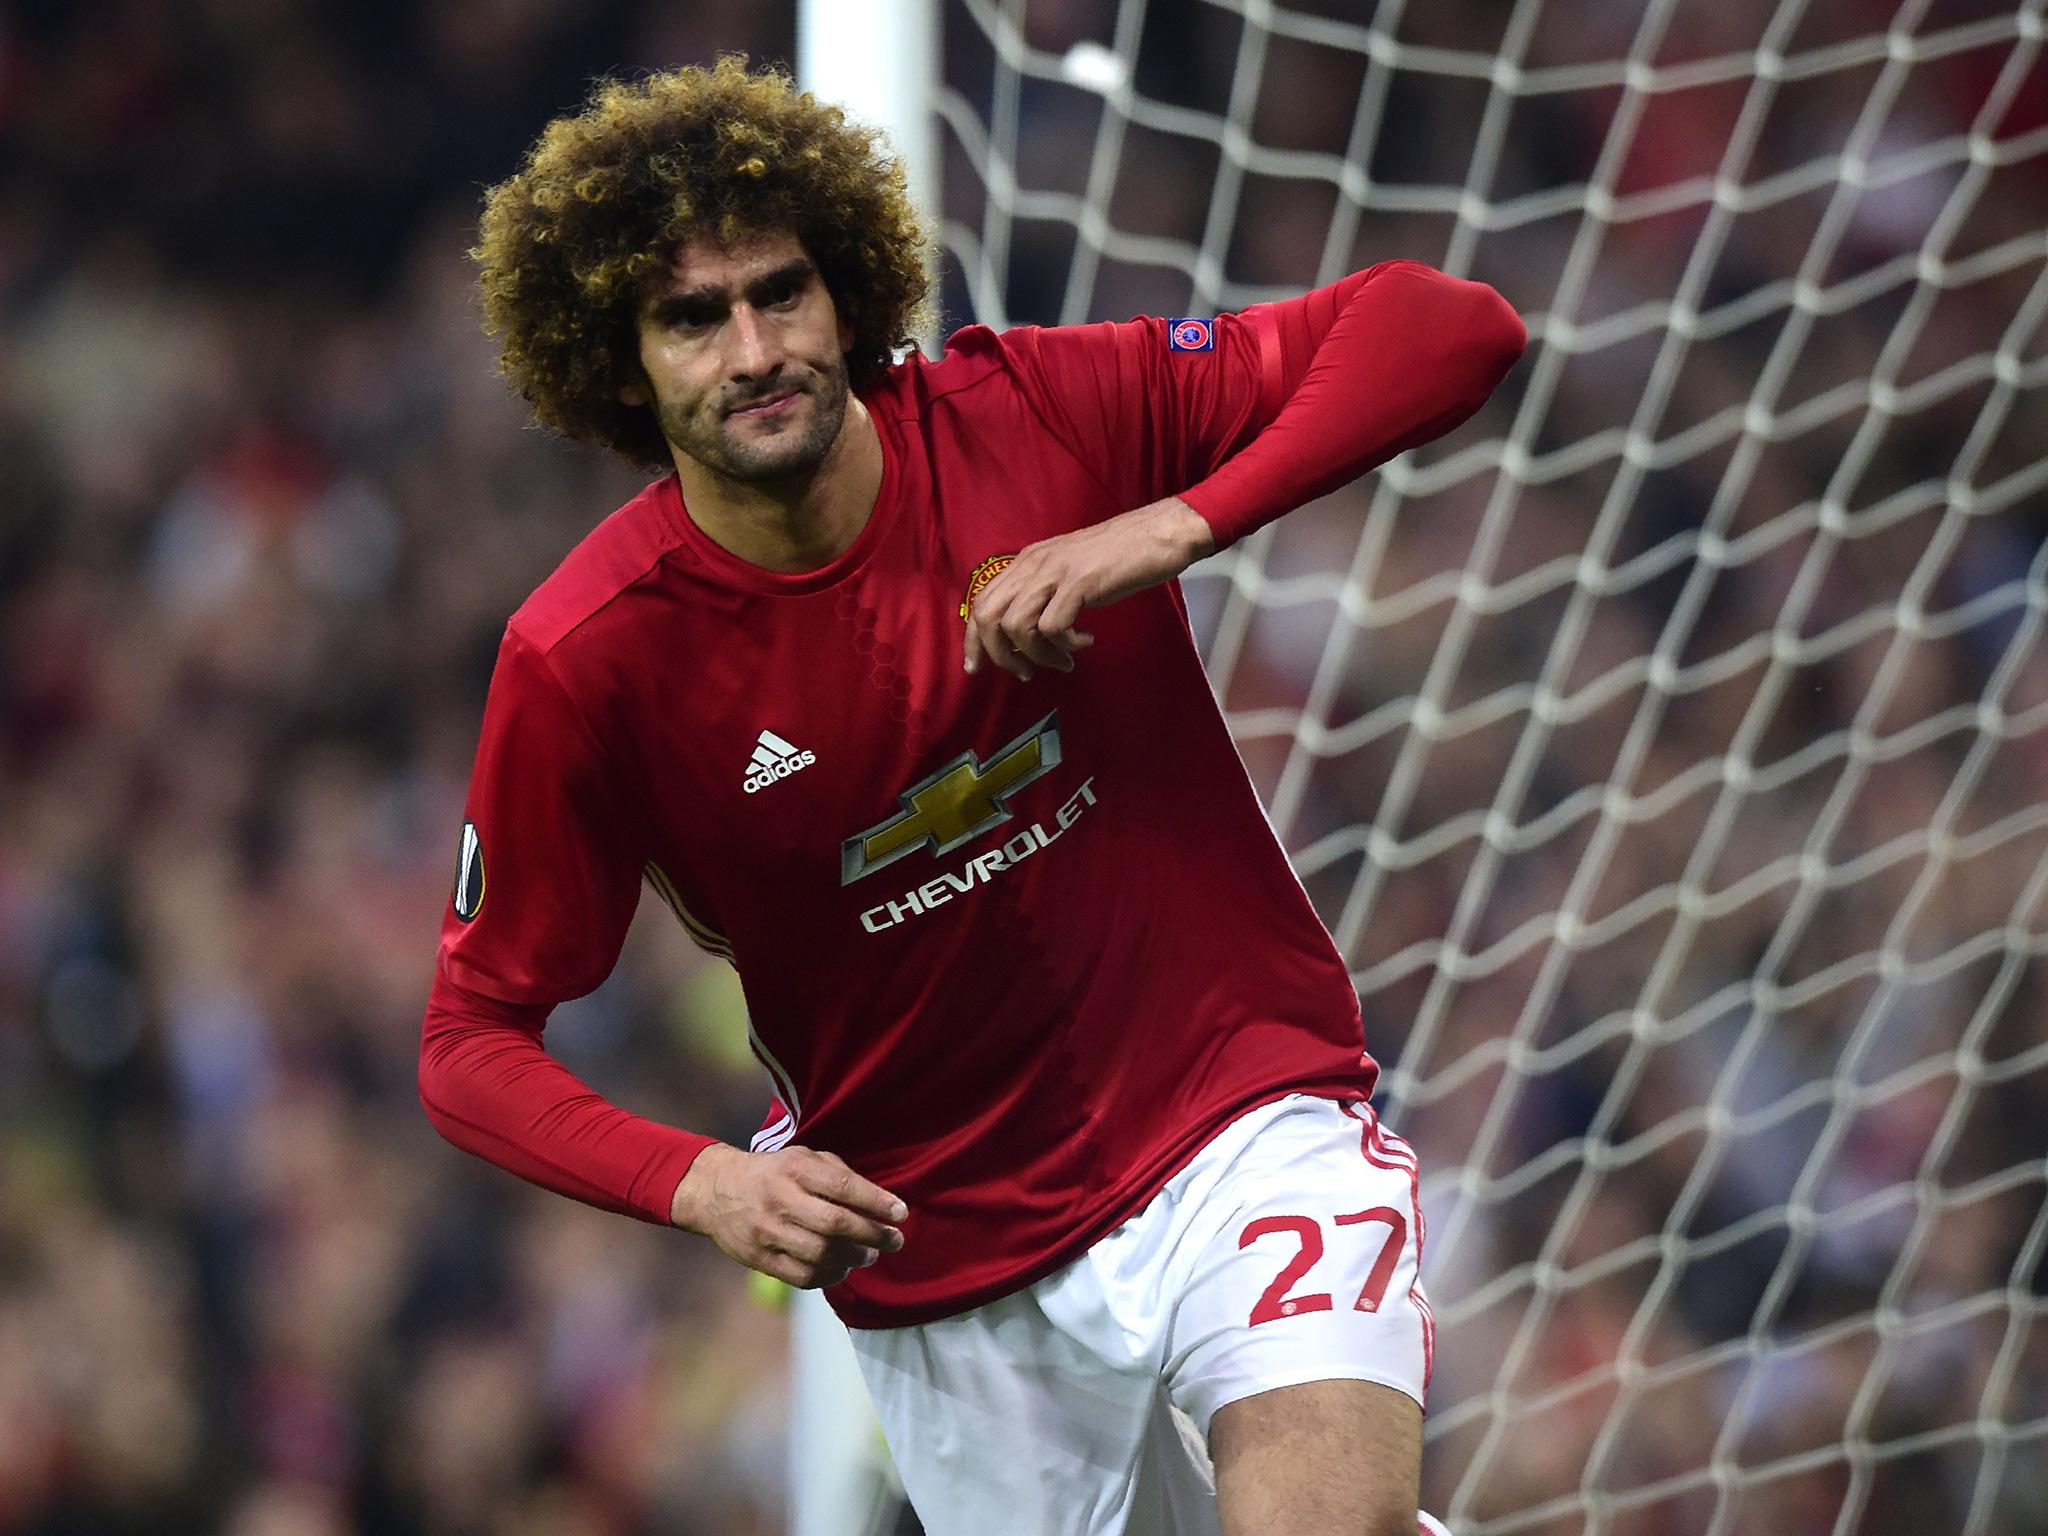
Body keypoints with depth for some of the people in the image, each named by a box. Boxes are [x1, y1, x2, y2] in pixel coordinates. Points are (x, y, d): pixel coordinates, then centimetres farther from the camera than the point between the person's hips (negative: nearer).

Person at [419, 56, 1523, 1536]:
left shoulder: (1030, 414, -10)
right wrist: (703, 1184, -24)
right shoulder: (582, 662, -12)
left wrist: (1174, 526, -25)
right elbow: (472, 1042, -5)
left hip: (1244, 1112, -2)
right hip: (949, 1263, 2)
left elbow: (1453, 327, -12)